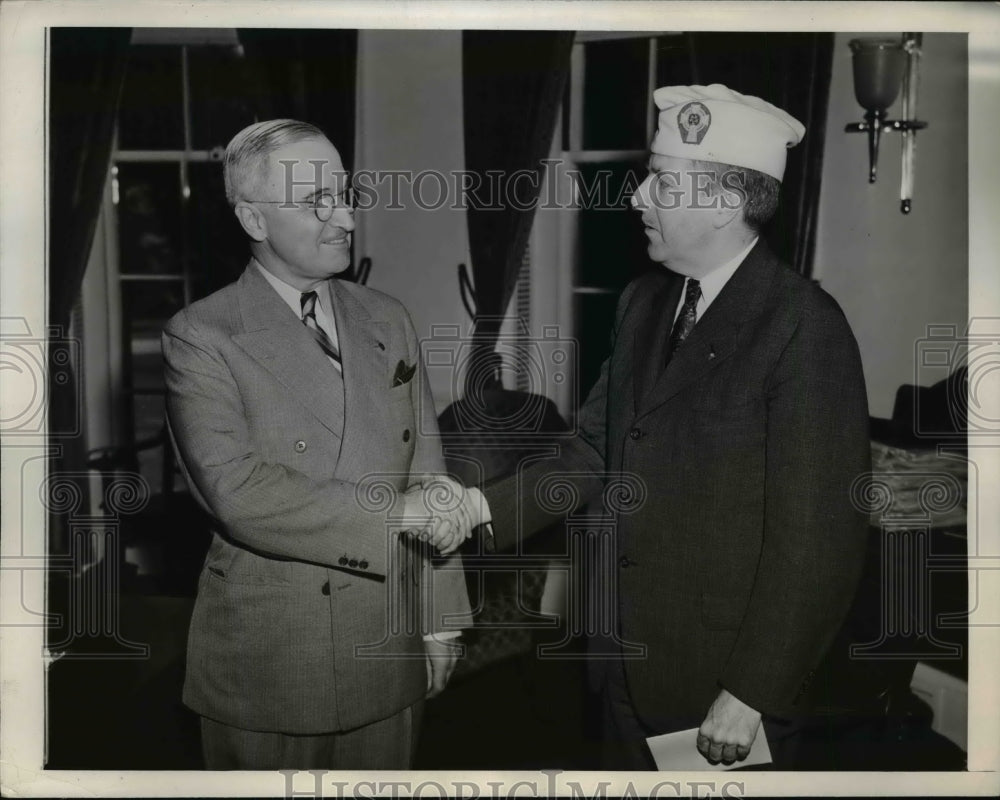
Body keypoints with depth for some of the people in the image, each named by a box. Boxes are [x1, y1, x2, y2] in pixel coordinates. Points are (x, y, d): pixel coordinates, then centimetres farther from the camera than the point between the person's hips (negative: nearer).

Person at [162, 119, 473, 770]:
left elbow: (427, 475, 7)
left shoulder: (387, 320, 6)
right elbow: (237, 493, -20)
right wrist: (392, 512, -21)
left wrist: (440, 617, 6)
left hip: (389, 655, 4)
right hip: (266, 663, -4)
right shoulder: (200, 337, -9)